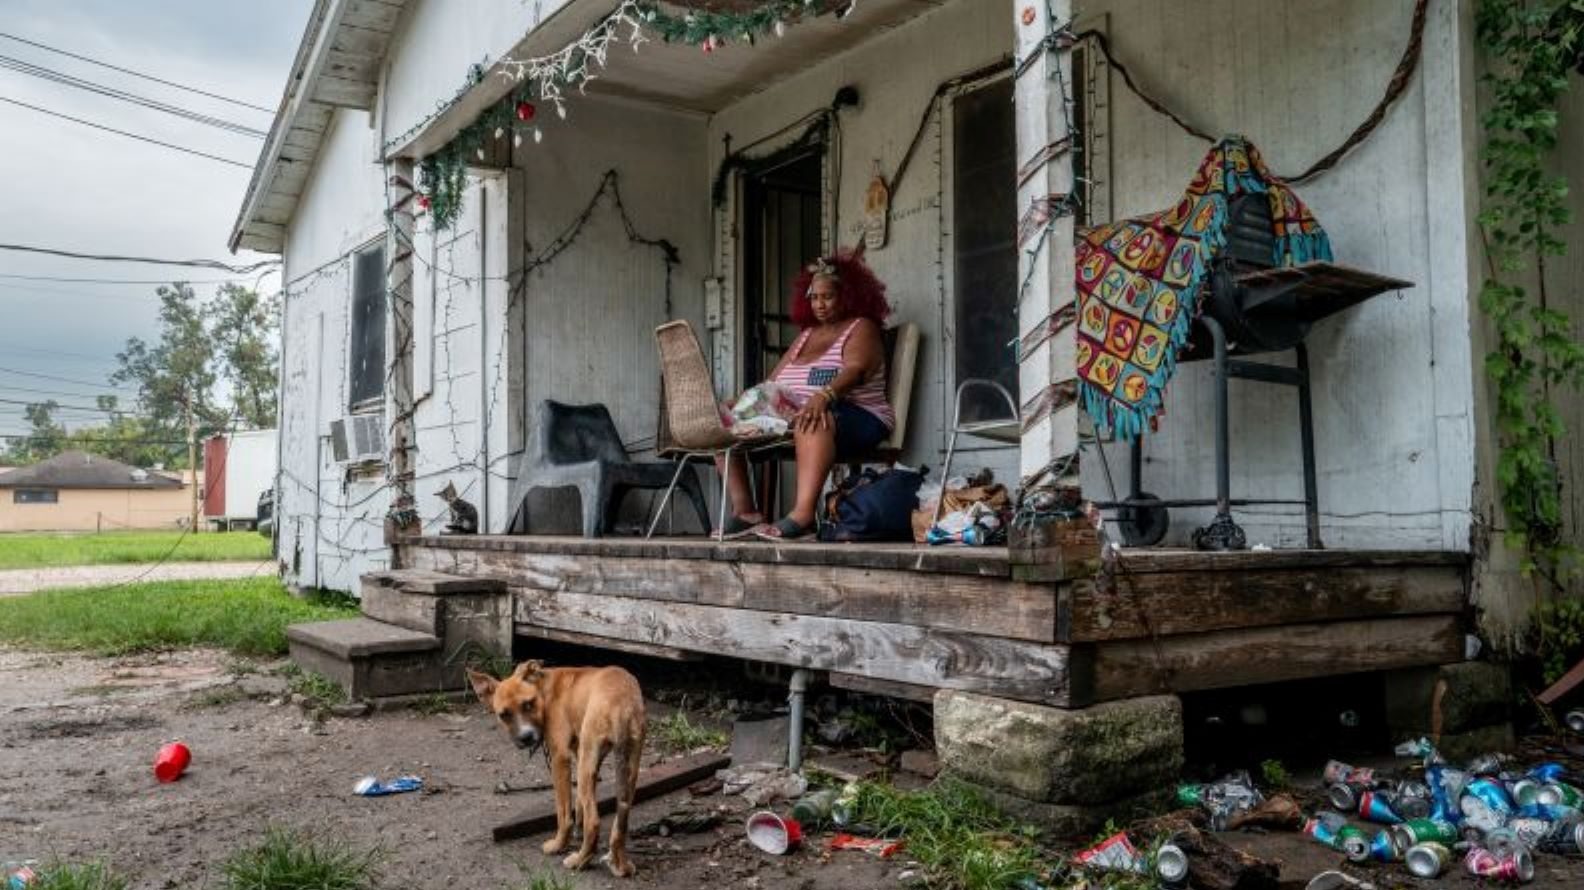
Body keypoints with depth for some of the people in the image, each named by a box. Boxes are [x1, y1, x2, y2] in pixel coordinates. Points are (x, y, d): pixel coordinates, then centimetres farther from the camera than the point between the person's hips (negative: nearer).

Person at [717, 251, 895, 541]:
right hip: (793, 417, 7)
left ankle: (802, 514, -51)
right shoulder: (806, 334, 24)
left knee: (814, 420, -42)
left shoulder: (861, 328, 4)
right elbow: (772, 380, 17)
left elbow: (855, 370, -18)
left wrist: (824, 395, -37)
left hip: (856, 419, -7)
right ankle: (744, 510, -13)